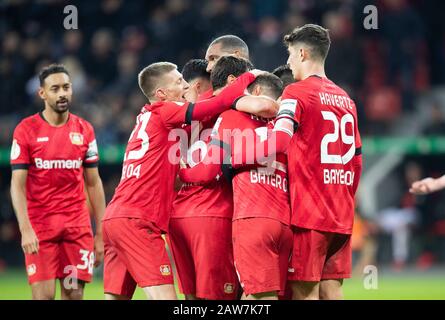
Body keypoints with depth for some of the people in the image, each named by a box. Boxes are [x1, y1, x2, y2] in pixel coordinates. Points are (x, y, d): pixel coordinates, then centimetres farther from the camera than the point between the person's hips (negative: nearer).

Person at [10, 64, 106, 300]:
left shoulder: (84, 130, 8)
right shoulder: (26, 130, -2)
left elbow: (93, 183, 11)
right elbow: (17, 184, -6)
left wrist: (100, 233, 7)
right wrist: (25, 228, -18)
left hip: (77, 225, 3)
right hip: (39, 225, -3)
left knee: (74, 294, -1)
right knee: (44, 295, -9)